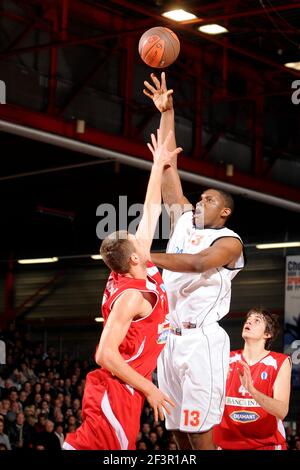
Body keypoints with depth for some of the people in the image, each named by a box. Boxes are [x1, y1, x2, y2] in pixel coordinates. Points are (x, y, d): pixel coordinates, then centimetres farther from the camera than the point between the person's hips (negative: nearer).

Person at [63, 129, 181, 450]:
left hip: (122, 391, 9)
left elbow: (151, 210, 18)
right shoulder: (130, 296, -16)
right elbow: (106, 354, -21)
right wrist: (148, 389, -16)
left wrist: (159, 164, 22)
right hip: (115, 391, -9)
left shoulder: (143, 272, 9)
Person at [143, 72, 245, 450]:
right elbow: (168, 167, 14)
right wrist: (166, 114, 10)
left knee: (200, 434, -11)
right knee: (178, 432, 6)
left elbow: (198, 263, -22)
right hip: (169, 338, 7)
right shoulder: (185, 221, 17)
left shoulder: (229, 242, -1)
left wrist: (147, 257, -30)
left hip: (200, 339, -7)